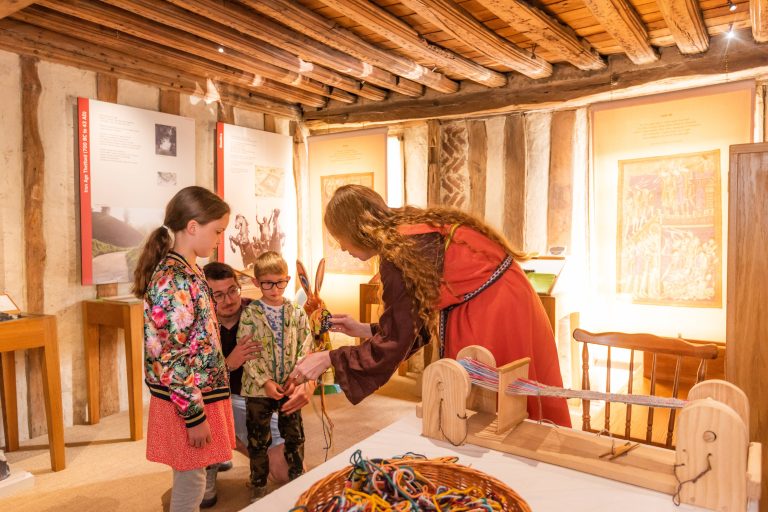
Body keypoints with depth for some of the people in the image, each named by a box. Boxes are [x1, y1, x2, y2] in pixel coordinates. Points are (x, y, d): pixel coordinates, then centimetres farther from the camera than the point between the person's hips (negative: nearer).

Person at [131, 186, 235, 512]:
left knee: (190, 480, 21)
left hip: (201, 391, 9)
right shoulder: (172, 279, -22)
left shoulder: (187, 271, 8)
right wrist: (194, 415, -20)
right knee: (191, 484, 8)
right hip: (189, 400, -9)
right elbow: (169, 358, -23)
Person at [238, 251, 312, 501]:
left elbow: (305, 349, -1)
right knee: (258, 439, 12)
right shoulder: (250, 313, -8)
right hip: (259, 387, -2)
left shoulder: (297, 313, -1)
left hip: (290, 387, 2)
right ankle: (258, 485, 32)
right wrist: (265, 381, -17)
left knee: (294, 435, 15)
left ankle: (298, 479, 36)